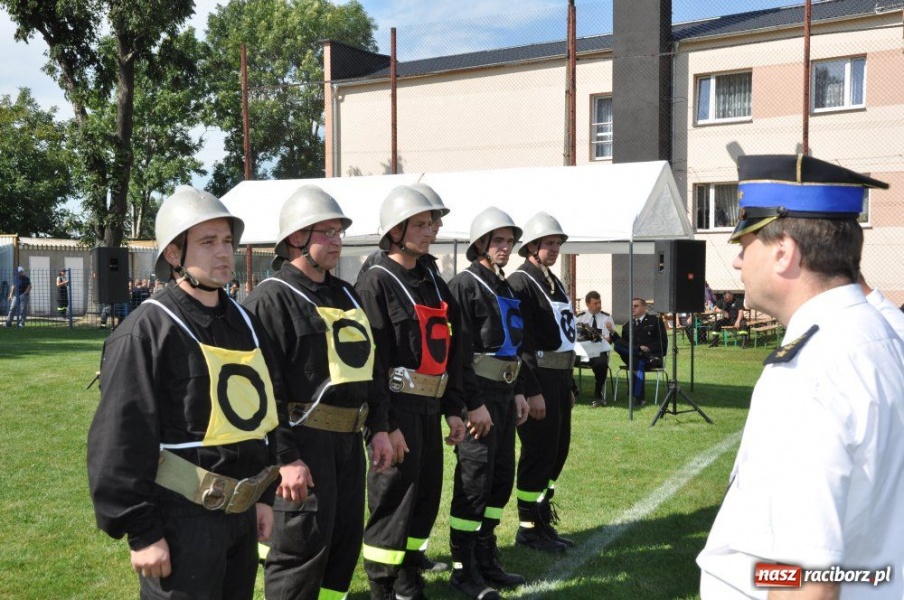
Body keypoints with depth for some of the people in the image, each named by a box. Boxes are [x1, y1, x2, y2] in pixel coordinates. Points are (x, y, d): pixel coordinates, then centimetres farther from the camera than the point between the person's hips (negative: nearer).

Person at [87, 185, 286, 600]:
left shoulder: (245, 323, 9)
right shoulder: (146, 331, -13)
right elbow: (121, 441, -15)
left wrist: (264, 497, 15)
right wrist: (142, 532, -15)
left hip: (241, 514, 7)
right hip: (181, 518, -7)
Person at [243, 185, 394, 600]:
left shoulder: (346, 296, 16)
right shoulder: (272, 298, -10)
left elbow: (366, 366, 21)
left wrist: (378, 428, 14)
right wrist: (285, 457, -20)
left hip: (349, 440, 8)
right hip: (303, 441, -8)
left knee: (345, 541, 15)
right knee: (300, 549, -2)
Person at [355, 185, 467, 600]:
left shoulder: (433, 284, 15)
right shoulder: (376, 282, -9)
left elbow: (450, 353, 17)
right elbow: (371, 359, -16)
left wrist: (454, 409, 13)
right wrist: (386, 424, -19)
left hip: (428, 408, 8)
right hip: (397, 408, -8)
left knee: (426, 497, 13)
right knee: (393, 500, -2)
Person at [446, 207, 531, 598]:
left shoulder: (505, 288, 17)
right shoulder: (465, 285, -9)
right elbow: (460, 350, -16)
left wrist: (518, 392, 17)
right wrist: (473, 404, -20)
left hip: (504, 393, 9)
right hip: (478, 393, -9)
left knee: (501, 479, 13)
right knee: (474, 482, -4)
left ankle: (486, 561, 24)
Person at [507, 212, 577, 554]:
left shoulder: (554, 283, 18)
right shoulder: (520, 283, -11)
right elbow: (520, 342, -18)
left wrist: (569, 385, 20)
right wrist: (533, 391, -21)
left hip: (560, 378, 9)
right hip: (538, 379, -9)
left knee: (557, 450, 13)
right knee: (538, 452, -3)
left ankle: (543, 521, 25)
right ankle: (529, 529, 9)